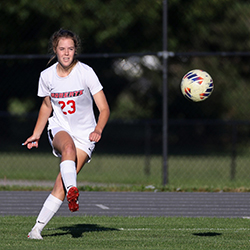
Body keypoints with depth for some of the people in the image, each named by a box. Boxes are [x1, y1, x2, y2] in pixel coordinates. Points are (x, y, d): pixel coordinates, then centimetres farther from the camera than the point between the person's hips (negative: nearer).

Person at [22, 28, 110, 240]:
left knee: (62, 183, -17)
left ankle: (38, 228, -12)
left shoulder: (86, 72, -11)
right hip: (60, 130, 2)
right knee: (68, 147, -38)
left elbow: (104, 109, -11)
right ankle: (72, 190, -58)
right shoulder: (47, 76, -1)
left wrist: (98, 129, -29)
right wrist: (36, 134, 14)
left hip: (85, 134, -2)